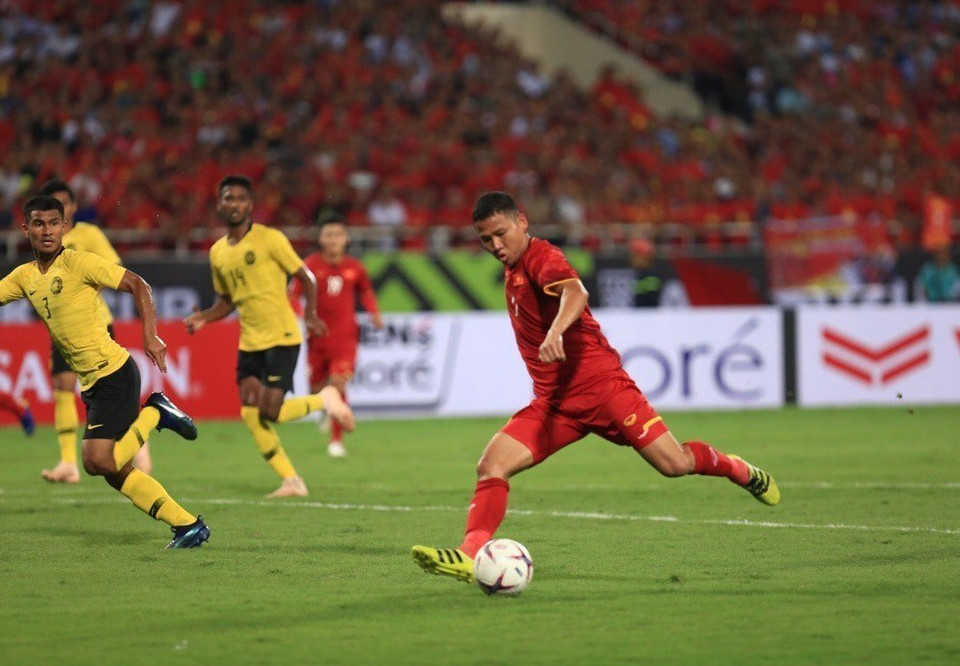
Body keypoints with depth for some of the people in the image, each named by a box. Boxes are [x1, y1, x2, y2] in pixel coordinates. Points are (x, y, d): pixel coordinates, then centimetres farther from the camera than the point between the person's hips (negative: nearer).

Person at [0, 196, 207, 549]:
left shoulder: (78, 262, -10)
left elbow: (138, 285, -10)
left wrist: (150, 335, -20)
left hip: (113, 372, -8)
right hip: (91, 383, 8)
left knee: (98, 461, -19)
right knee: (115, 471, 6)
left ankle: (155, 414, 3)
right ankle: (188, 525, 13)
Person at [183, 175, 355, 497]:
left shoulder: (270, 239, -8)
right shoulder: (218, 252, 10)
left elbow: (305, 277, -3)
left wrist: (311, 315, -16)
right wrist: (203, 318, 2)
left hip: (281, 337, -6)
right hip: (249, 343, 6)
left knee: (269, 414, -15)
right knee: (251, 417, -5)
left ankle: (325, 399, 13)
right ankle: (291, 481, 6)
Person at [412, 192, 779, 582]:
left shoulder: (541, 257, -10)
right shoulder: (512, 272, 16)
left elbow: (575, 292, -33)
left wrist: (556, 332, -51)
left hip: (601, 385, -7)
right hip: (552, 403, 7)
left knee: (674, 463, -6)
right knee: (490, 465, -14)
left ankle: (739, 470, 24)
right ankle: (470, 556, -23)